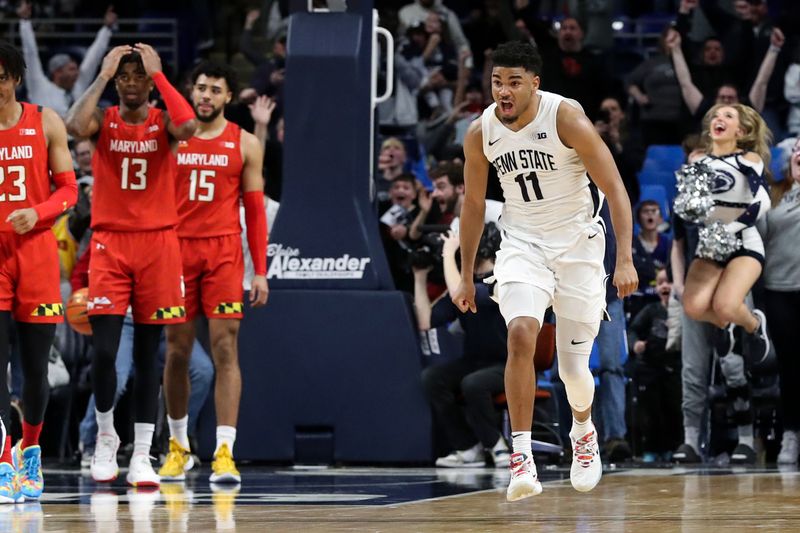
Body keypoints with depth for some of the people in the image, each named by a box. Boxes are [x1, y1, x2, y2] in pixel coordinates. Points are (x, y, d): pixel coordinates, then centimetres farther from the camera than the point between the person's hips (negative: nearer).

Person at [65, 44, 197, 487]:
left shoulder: (163, 122, 3)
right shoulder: (104, 121, 3)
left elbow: (188, 127, -23)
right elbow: (75, 126, -21)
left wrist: (159, 74, -16)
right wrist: (103, 75, -14)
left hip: (157, 243, 0)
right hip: (110, 244, 0)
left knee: (147, 354, 3)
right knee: (104, 350, -9)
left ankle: (142, 455, 7)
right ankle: (105, 437, 13)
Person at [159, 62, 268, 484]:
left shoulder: (245, 144, 4)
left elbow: (255, 209, 5)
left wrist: (260, 271, 0)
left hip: (223, 252, -1)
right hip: (176, 248, 1)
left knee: (225, 348, -10)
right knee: (177, 350, 6)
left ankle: (224, 453, -14)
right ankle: (178, 446, 22)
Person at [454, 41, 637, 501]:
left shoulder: (566, 118, -19)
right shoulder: (481, 133, -7)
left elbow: (615, 189, -16)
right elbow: (473, 204, 9)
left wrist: (625, 259, -24)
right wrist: (466, 276, 12)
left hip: (577, 243, -2)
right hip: (522, 243, 2)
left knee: (574, 366, 4)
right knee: (521, 334, -25)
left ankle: (584, 431, 39)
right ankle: (522, 458, -24)